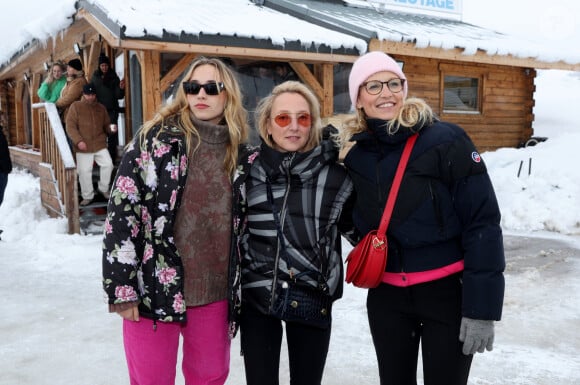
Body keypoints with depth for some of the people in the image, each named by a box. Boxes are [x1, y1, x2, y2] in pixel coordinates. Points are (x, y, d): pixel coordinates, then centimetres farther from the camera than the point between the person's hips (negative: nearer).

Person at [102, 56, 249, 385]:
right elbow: (122, 209, -9)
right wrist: (122, 286, -12)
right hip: (155, 286, -3)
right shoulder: (157, 138, -5)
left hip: (213, 290, 3)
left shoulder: (239, 152, 6)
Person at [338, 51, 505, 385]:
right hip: (385, 296, 4)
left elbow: (483, 223, -15)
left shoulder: (445, 141, -14)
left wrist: (482, 307, -17)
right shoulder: (355, 155, 1)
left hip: (448, 292, -4)